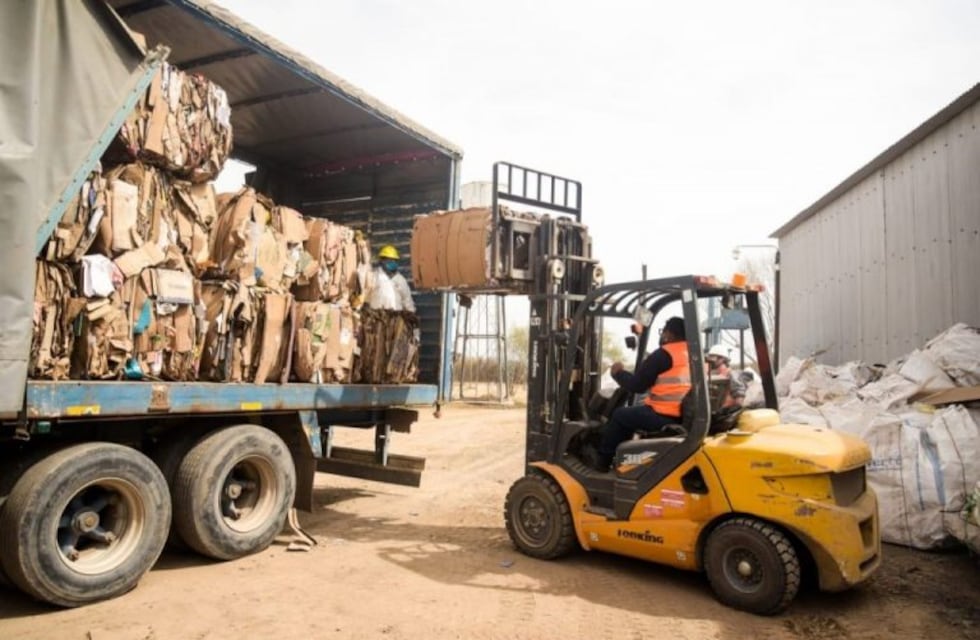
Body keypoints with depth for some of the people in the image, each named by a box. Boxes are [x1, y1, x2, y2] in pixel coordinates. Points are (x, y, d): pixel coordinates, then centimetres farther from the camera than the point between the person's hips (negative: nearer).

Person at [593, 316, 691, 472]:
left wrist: (619, 373, 10)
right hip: (684, 415, 8)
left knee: (620, 415, 10)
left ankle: (601, 462, 19)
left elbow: (636, 385, -9)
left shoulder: (664, 354, -11)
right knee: (631, 413, 26)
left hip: (664, 416, -8)